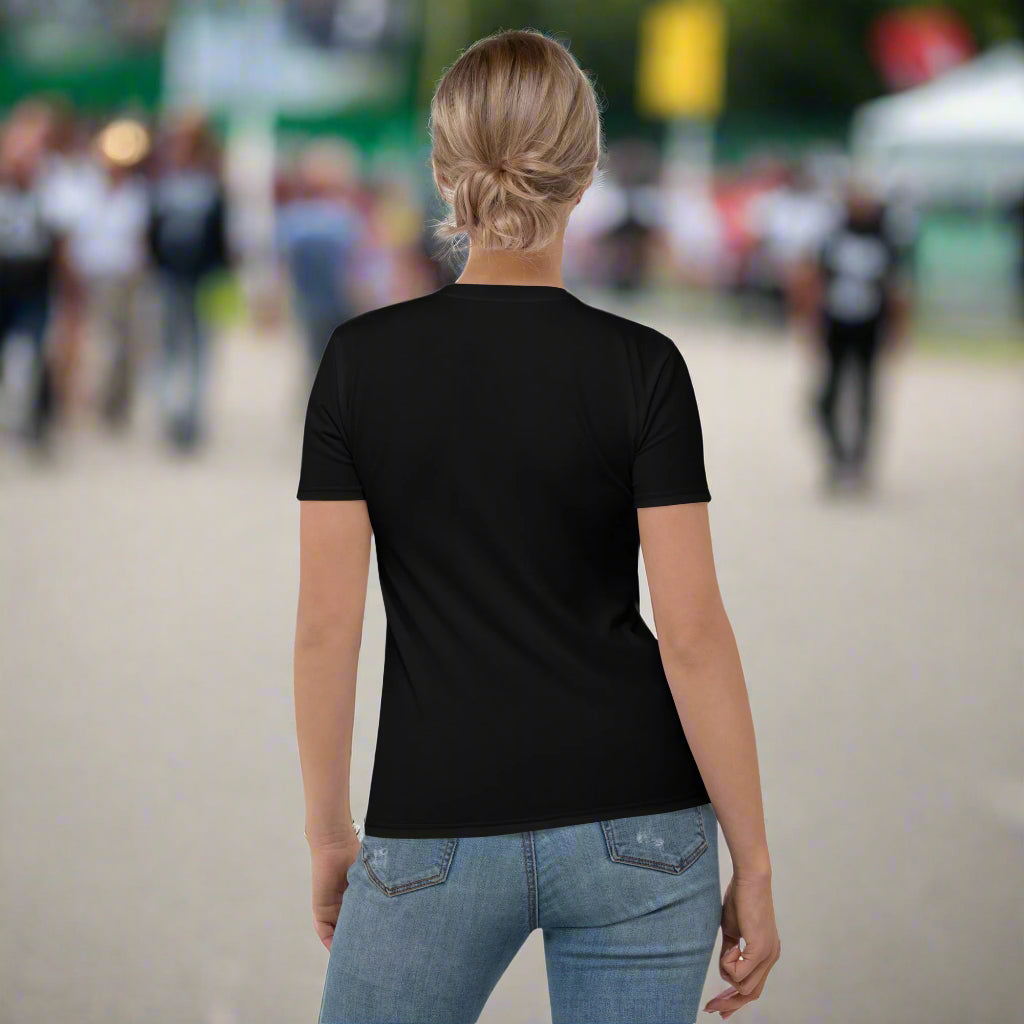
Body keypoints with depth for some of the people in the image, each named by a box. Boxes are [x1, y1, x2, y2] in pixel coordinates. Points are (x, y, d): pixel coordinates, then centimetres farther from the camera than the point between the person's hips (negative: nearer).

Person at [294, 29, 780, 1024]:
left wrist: (329, 833, 8)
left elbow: (327, 624, -2)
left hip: (438, 832, 0)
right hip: (634, 826, 0)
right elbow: (692, 633, -9)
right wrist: (753, 867, -3)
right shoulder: (639, 368, -6)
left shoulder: (362, 359, -3)